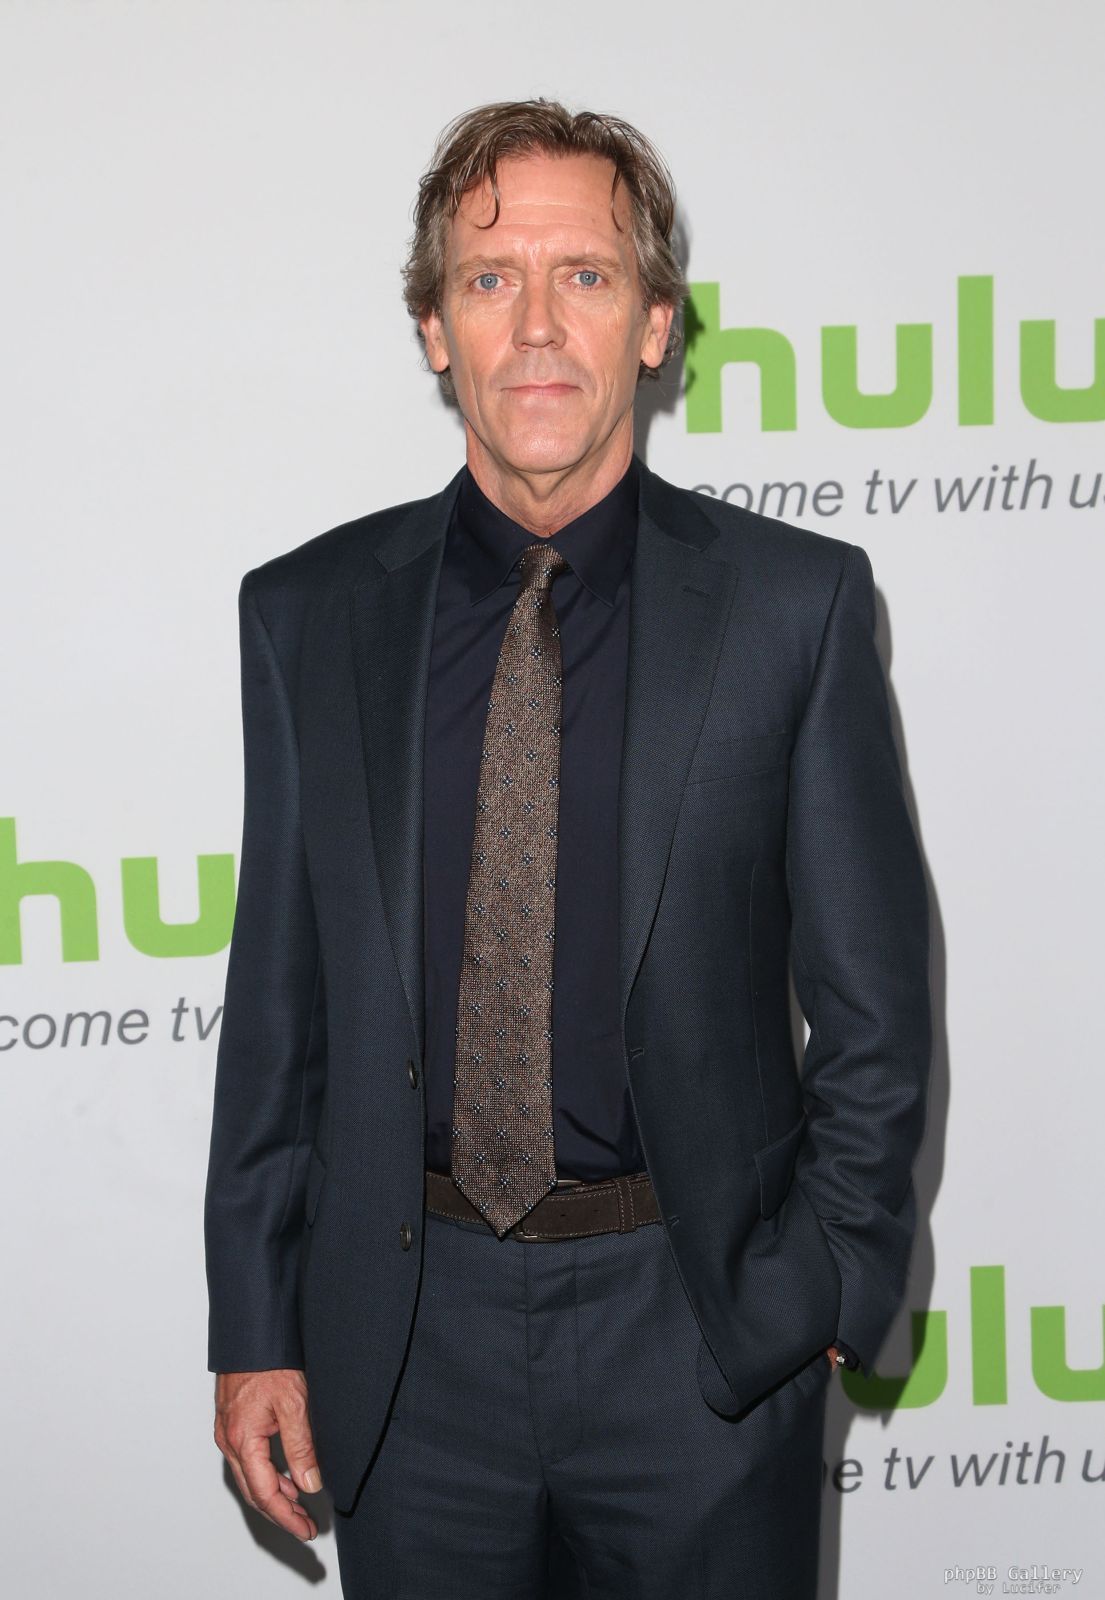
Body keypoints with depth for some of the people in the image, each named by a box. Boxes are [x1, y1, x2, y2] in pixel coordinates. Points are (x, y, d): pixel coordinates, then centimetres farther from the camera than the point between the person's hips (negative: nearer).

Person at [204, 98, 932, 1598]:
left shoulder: (797, 602, -5)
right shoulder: (307, 613, 1)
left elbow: (873, 997, 0)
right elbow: (278, 998, 3)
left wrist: (826, 1291, -4)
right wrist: (256, 1330, 2)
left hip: (702, 1321, -1)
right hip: (403, 1327, 2)